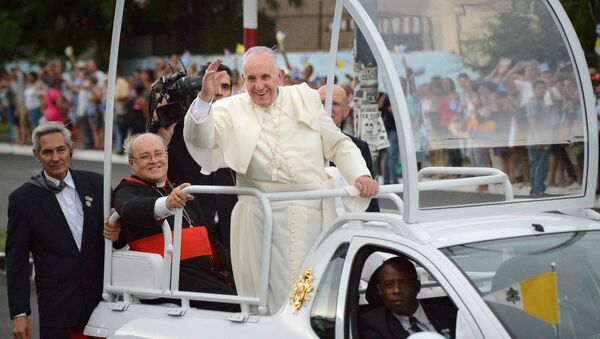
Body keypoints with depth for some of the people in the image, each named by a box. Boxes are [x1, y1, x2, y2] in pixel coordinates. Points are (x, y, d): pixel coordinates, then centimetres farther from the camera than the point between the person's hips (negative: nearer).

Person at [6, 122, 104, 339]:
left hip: (102, 297, 3)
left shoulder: (96, 184, 6)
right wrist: (19, 313, -6)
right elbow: (16, 260, -1)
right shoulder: (23, 198, -2)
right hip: (56, 304, -3)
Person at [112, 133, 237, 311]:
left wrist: (233, 272, 13)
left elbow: (210, 240, 29)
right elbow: (130, 210, -22)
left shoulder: (181, 192, 28)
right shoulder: (127, 191, 5)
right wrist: (167, 204, -42)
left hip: (208, 270, 7)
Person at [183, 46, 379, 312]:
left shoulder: (306, 99, 13)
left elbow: (338, 145, 17)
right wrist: (205, 97, -23)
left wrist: (361, 175, 1)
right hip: (261, 217, -2)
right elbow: (200, 140, -9)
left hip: (312, 214, 2)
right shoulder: (230, 111, 7)